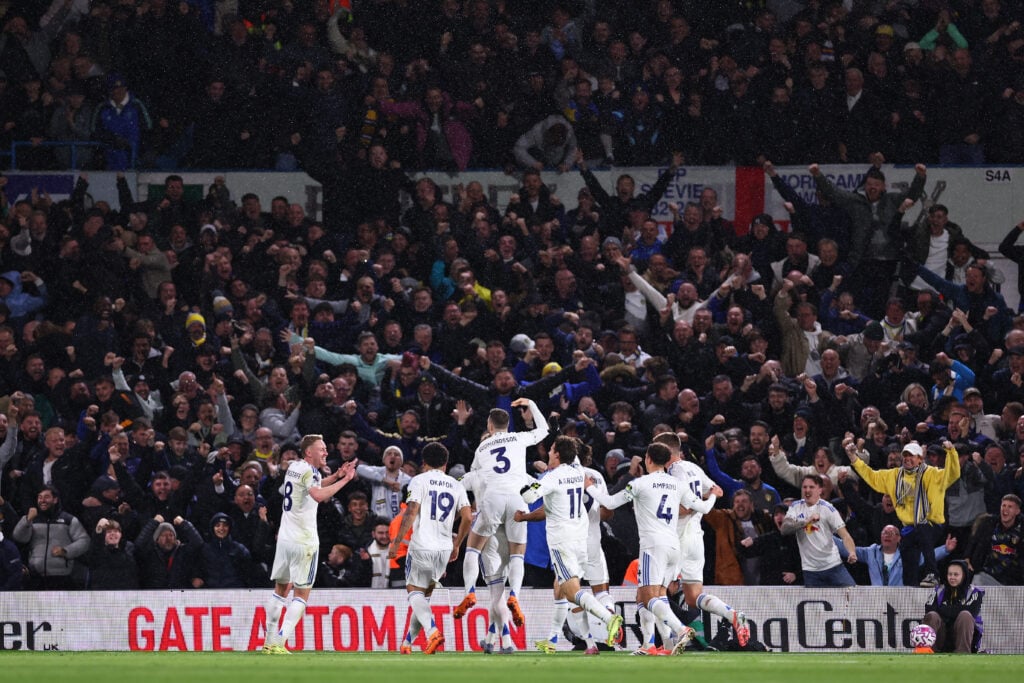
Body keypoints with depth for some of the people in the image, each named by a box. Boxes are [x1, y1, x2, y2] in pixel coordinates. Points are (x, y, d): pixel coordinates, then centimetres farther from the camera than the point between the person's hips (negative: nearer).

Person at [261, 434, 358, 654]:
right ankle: (280, 641, -13)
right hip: (304, 542, -8)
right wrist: (344, 480, -24)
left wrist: (336, 476, 20)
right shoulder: (309, 471, -13)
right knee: (301, 594, -2)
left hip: (285, 537, 8)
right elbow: (319, 495, -31)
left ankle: (270, 642, 15)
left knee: (281, 589, 16)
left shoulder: (294, 467, 13)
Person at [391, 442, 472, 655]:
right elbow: (467, 518, 4)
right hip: (444, 548, 5)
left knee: (415, 592, 2)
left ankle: (433, 631, -23)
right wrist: (456, 546, 17)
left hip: (422, 546, -5)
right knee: (425, 595, 16)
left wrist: (397, 542, -6)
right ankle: (407, 642, 21)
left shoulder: (419, 480, -1)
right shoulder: (456, 486, 12)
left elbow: (411, 513, -11)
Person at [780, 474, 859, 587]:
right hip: (810, 570, 3)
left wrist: (852, 552, -30)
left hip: (833, 566, -3)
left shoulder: (827, 508, -5)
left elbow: (844, 535, -12)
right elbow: (784, 529, -8)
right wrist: (806, 521, -22)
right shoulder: (796, 507, 5)